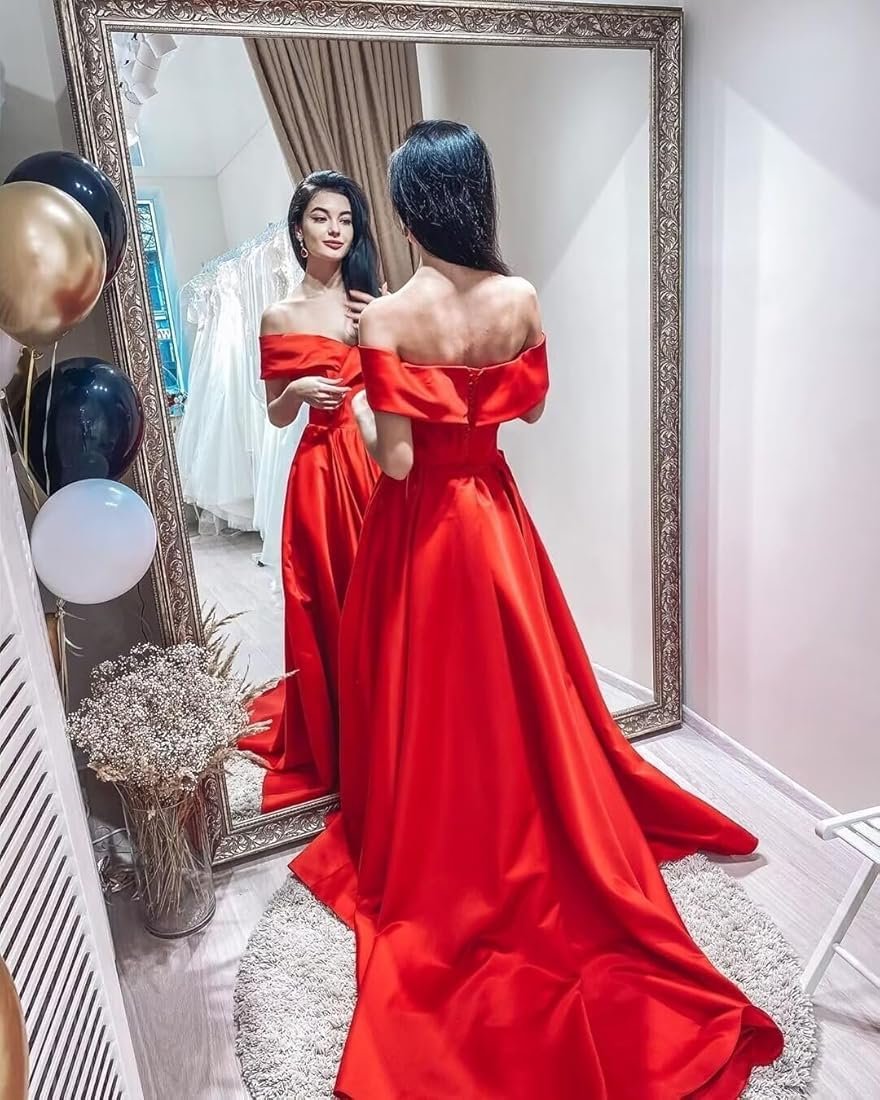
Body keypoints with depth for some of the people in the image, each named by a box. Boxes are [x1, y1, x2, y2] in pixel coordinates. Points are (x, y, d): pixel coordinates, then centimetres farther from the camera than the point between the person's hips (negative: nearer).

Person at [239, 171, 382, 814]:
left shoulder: (375, 300, 9)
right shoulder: (280, 317, 4)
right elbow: (276, 416, 8)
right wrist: (298, 391, -13)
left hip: (383, 464, 2)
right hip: (323, 474, -2)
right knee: (330, 606, 4)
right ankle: (336, 743, 23)